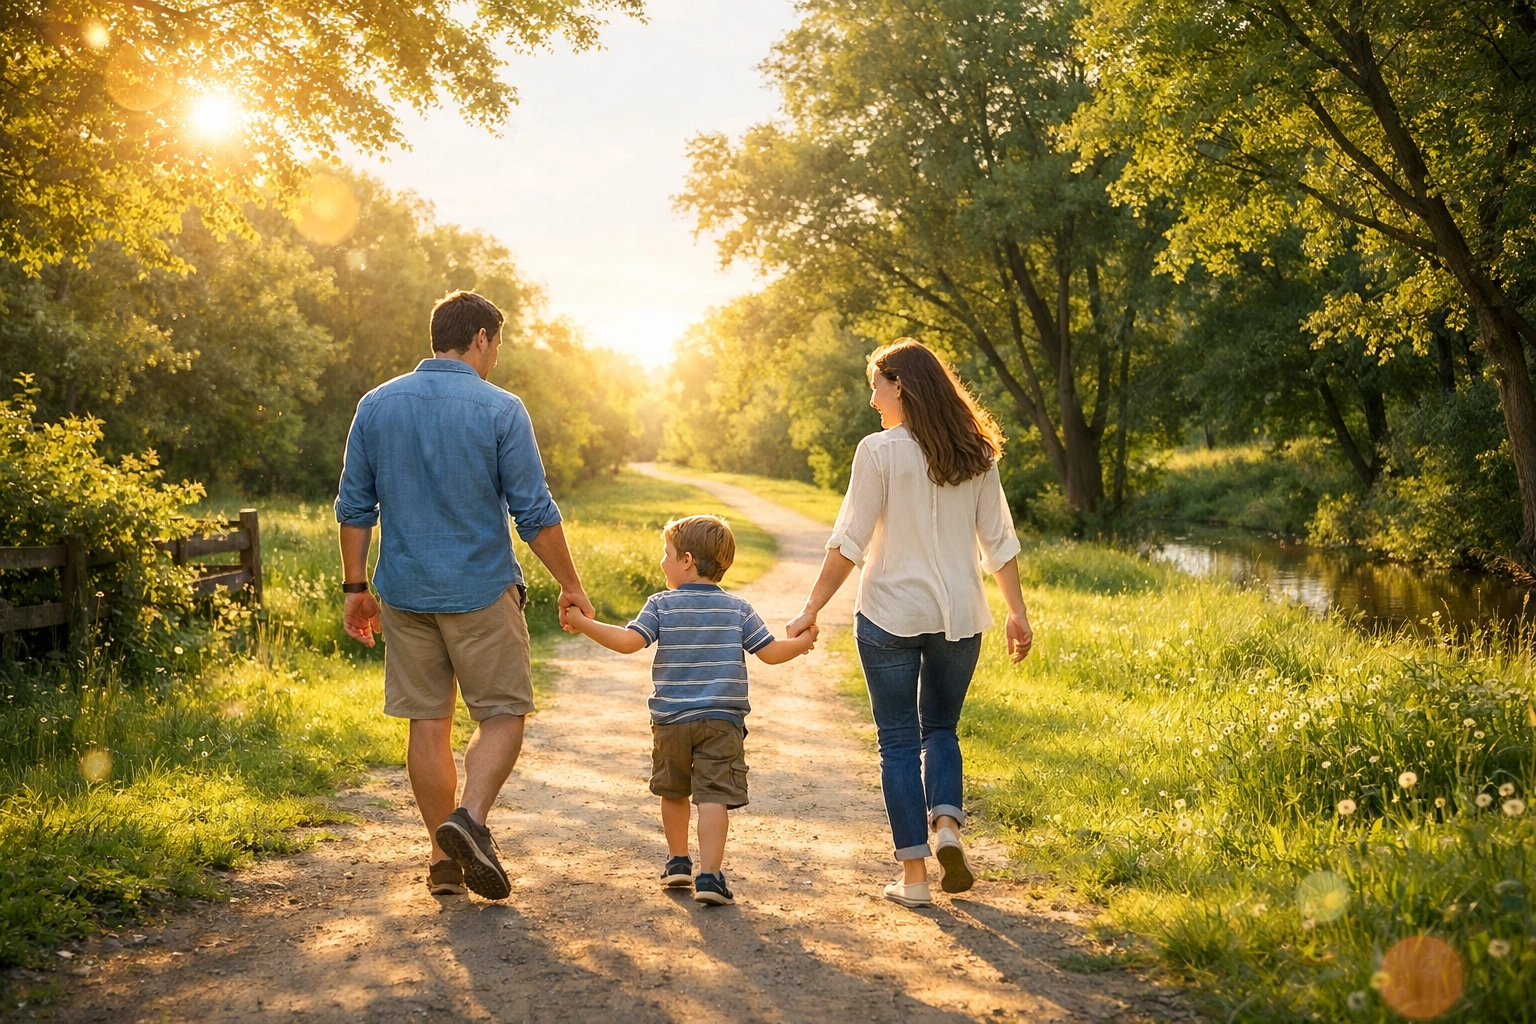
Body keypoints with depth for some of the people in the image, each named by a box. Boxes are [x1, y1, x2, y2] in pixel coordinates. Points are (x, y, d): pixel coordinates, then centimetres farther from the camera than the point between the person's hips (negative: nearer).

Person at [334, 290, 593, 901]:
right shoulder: (500, 409, -8)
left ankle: (445, 859, 16)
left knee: (429, 722, 10)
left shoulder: (376, 405, 4)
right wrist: (571, 586, 2)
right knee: (503, 713, 8)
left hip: (405, 592, 4)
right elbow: (535, 513, -8)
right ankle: (469, 818, -13)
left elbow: (355, 507, 6)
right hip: (481, 590, -4)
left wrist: (355, 587, 14)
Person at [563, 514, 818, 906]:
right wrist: (803, 642, 21)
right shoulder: (738, 609, 3)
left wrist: (584, 624, -5)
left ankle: (678, 861, 30)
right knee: (714, 797, -4)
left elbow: (629, 641, -13)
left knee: (673, 792, 20)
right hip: (722, 720, -1)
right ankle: (709, 876, -11)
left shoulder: (662, 605, -2)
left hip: (670, 719, 1)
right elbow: (771, 653, 2)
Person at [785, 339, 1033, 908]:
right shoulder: (976, 454, 4)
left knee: (899, 741, 7)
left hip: (890, 615, -4)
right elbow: (998, 540, 5)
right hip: (958, 615, 4)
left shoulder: (880, 451, -9)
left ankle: (914, 875, 7)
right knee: (940, 729, 21)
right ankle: (947, 825, -2)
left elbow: (849, 543, -11)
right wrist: (1016, 612, 11)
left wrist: (811, 610, -6)